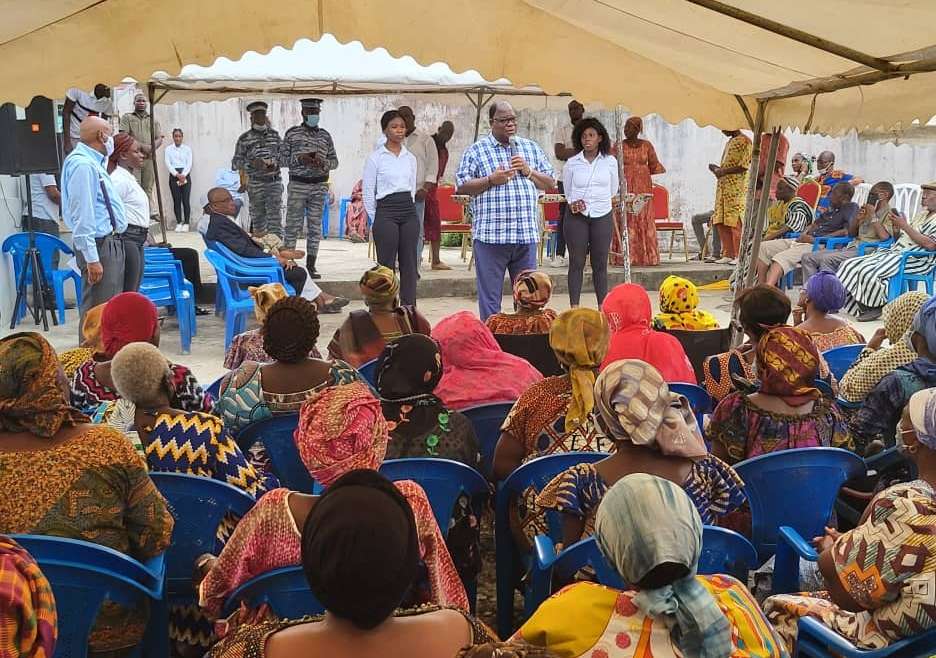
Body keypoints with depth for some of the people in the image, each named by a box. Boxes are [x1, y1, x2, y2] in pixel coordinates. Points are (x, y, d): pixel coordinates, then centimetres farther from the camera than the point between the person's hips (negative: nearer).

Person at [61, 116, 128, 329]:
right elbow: (82, 215, -23)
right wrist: (92, 258, -24)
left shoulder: (94, 162, 14)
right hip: (99, 245, -11)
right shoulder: (83, 165, -17)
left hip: (111, 242, 11)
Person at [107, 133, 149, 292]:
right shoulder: (118, 180, -13)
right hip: (127, 239, -10)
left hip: (138, 241, 10)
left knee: (133, 291, 12)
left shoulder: (129, 177, 17)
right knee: (127, 293, -8)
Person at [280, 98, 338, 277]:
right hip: (298, 184, -3)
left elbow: (334, 161, 14)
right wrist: (300, 159, -13)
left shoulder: (325, 135, 12)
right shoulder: (292, 133, 4)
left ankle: (311, 266, 8)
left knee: (315, 226, 3)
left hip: (320, 186, 3)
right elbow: (281, 159, 3)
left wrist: (322, 162, -8)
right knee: (293, 225, -4)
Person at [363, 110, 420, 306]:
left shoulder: (410, 158, 11)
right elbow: (368, 192, 1)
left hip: (409, 212, 4)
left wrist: (408, 207, 14)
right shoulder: (375, 158, -2)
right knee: (387, 266, -1)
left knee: (409, 264, 5)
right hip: (386, 212, -4)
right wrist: (374, 220, 2)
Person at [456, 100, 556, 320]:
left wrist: (529, 172, -1)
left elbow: (550, 183, 16)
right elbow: (461, 187, -2)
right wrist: (491, 180, -13)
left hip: (527, 234, 4)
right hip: (490, 234, -3)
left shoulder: (531, 148, 15)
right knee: (490, 296, 2)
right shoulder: (476, 150, 4)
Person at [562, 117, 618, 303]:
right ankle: (574, 308, 3)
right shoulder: (571, 164, 2)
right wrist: (573, 204, -4)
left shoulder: (610, 161, 5)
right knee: (576, 262, 0)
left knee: (600, 264, 4)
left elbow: (613, 191, 14)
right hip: (576, 216, -1)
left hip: (602, 216, 1)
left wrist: (598, 199, 4)